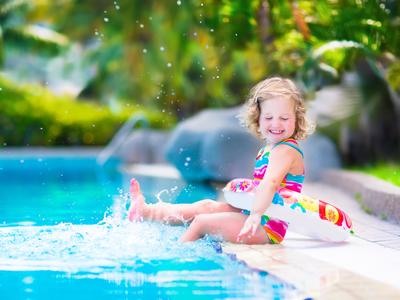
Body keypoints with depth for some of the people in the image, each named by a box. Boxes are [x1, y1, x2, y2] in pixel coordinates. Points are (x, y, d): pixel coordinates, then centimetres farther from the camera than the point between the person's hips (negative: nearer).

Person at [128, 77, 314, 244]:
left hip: (269, 229, -9)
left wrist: (255, 215, -45)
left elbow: (270, 183, -34)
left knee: (203, 221, -10)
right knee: (209, 206, 9)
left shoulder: (285, 151, -17)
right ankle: (147, 211, 9)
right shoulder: (268, 149, 15)